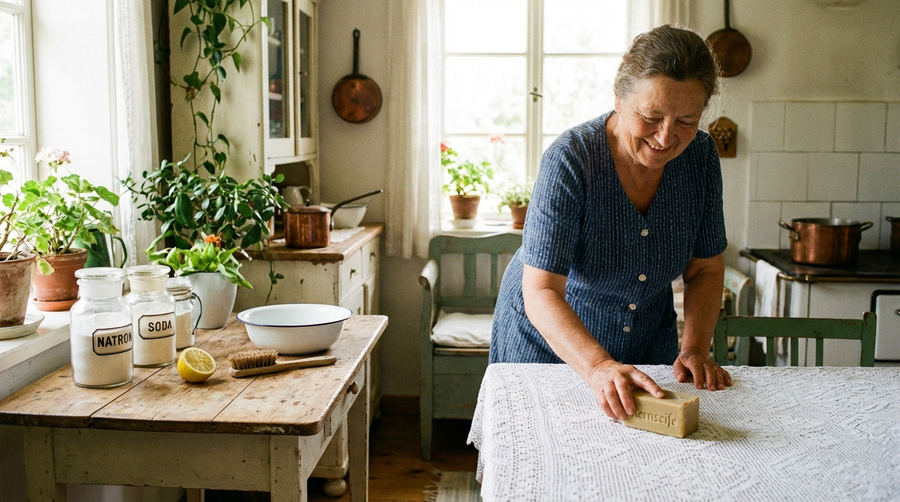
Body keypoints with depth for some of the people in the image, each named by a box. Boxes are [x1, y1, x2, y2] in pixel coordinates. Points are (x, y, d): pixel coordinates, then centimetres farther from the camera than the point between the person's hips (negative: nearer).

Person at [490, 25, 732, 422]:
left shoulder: (700, 156, -13)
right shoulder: (570, 159, -29)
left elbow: (705, 270, -3)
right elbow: (541, 294, -35)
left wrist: (694, 349, -16)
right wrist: (598, 367, -48)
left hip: (647, 343, 5)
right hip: (548, 340, -4)